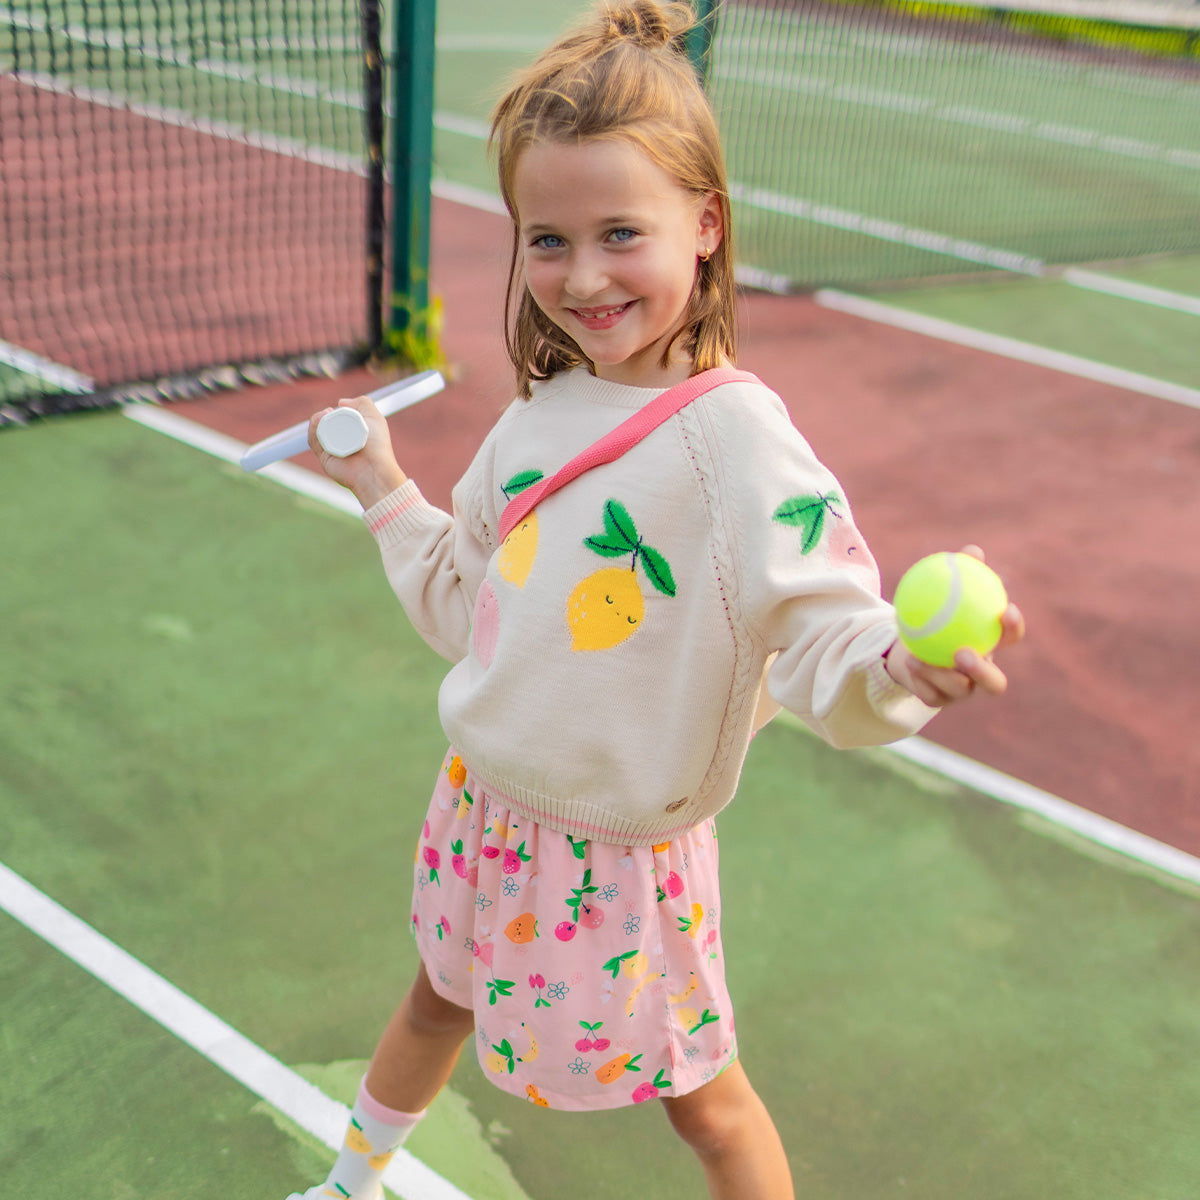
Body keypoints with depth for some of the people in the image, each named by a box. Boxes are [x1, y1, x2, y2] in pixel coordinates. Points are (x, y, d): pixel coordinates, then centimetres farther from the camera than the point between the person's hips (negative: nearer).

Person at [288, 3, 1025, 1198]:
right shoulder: (540, 412, -1)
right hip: (485, 806, 7)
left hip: (621, 851, -6)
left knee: (702, 1100, 13)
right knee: (433, 1007, 30)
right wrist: (384, 490, 11)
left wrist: (901, 669, -49)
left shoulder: (737, 436, -23)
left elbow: (827, 641, -29)